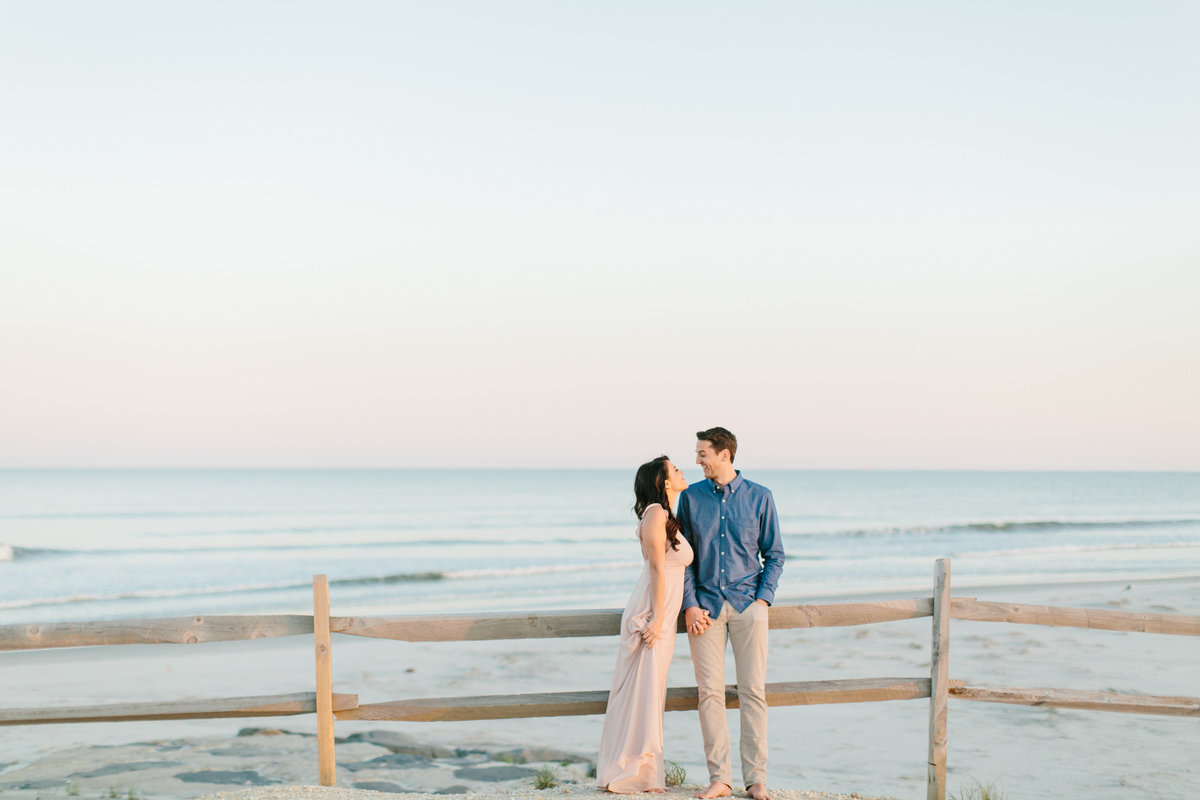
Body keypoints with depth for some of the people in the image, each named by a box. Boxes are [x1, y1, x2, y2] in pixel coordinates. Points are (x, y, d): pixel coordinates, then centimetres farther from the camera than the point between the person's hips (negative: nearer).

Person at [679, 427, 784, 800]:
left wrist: (764, 598, -4)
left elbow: (774, 554, 8)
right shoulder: (691, 497, 6)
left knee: (753, 692, -1)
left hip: (748, 605, -1)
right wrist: (690, 605, -2)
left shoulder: (759, 497, 3)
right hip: (706, 605, 1)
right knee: (710, 692, -1)